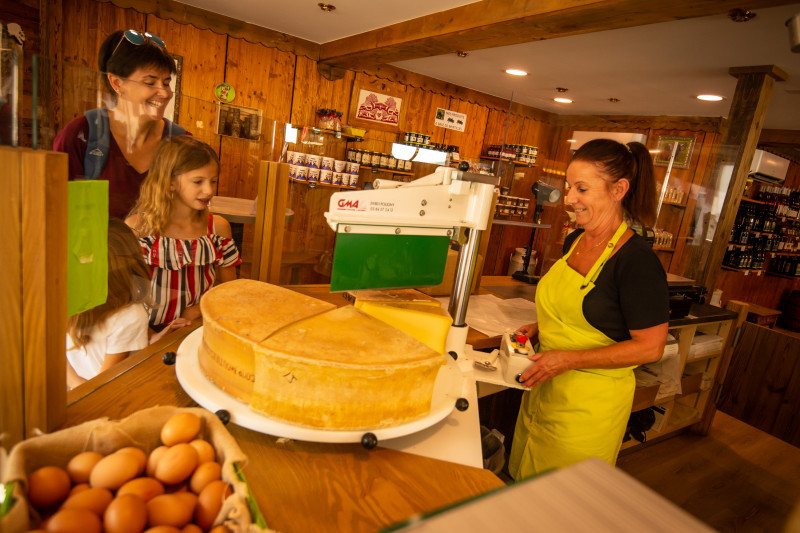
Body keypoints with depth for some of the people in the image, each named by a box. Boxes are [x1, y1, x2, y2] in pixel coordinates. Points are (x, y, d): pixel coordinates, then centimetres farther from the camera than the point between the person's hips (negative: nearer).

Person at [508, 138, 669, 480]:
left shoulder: (638, 261, -20)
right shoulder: (574, 242, 4)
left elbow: (650, 346, -18)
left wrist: (570, 359, -22)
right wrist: (538, 328, 4)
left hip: (591, 402, -7)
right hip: (546, 387, 7)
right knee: (528, 489, 21)